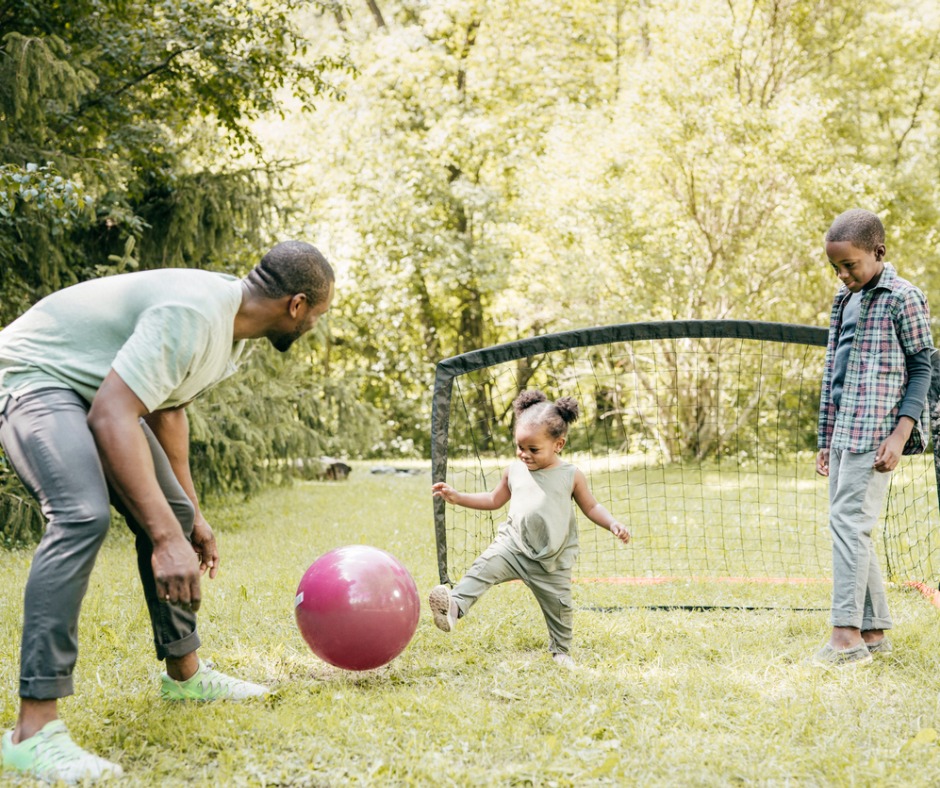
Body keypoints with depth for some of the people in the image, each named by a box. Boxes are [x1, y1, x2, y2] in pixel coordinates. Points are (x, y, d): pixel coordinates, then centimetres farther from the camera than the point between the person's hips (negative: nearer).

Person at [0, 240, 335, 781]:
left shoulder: (235, 332, 3)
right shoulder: (193, 312, -29)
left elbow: (166, 408, 18)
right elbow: (110, 417, -36)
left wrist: (189, 516, 18)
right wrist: (166, 537, -39)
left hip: (95, 389, 11)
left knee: (173, 514, 12)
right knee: (83, 516, -31)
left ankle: (184, 674, 30)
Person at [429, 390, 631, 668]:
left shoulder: (571, 476, -4)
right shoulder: (514, 470, 3)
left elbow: (591, 507, 6)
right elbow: (494, 500, 16)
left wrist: (612, 523, -12)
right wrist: (456, 497, 10)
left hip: (552, 561, -1)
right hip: (513, 544, 1)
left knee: (558, 605, 7)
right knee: (486, 566, -26)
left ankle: (561, 650, 31)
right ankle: (455, 605, -41)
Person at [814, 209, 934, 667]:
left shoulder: (902, 298, -4)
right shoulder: (843, 302, 18)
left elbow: (922, 368, -5)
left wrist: (901, 433, -15)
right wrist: (826, 440, 18)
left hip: (875, 431, -8)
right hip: (844, 433, 8)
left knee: (849, 522, -14)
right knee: (848, 528, 6)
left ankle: (846, 634, -15)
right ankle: (874, 631, 11)